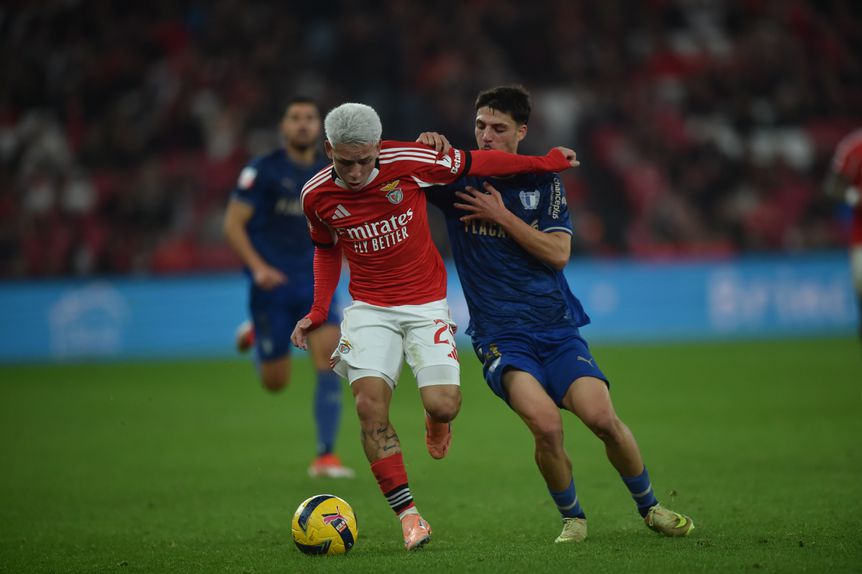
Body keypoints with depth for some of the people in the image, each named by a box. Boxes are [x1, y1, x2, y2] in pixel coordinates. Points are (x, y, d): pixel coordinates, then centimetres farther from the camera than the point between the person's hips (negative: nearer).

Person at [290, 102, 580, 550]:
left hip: (425, 302, -2)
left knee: (442, 406, -15)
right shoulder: (316, 195, -6)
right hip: (369, 308, 2)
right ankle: (409, 516, -11)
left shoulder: (408, 162, -16)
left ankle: (434, 420, 28)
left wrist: (545, 163, 5)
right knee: (370, 403, -18)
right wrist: (318, 312, 6)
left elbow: (475, 163, -2)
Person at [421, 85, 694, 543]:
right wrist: (423, 146, -17)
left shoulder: (543, 182, 6)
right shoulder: (459, 180, 3)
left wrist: (501, 215, -10)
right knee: (546, 424, -26)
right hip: (500, 335, -2)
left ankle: (650, 507, 9)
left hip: (558, 329, 2)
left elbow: (558, 253, -4)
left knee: (603, 419, -17)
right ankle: (572, 517, -1)